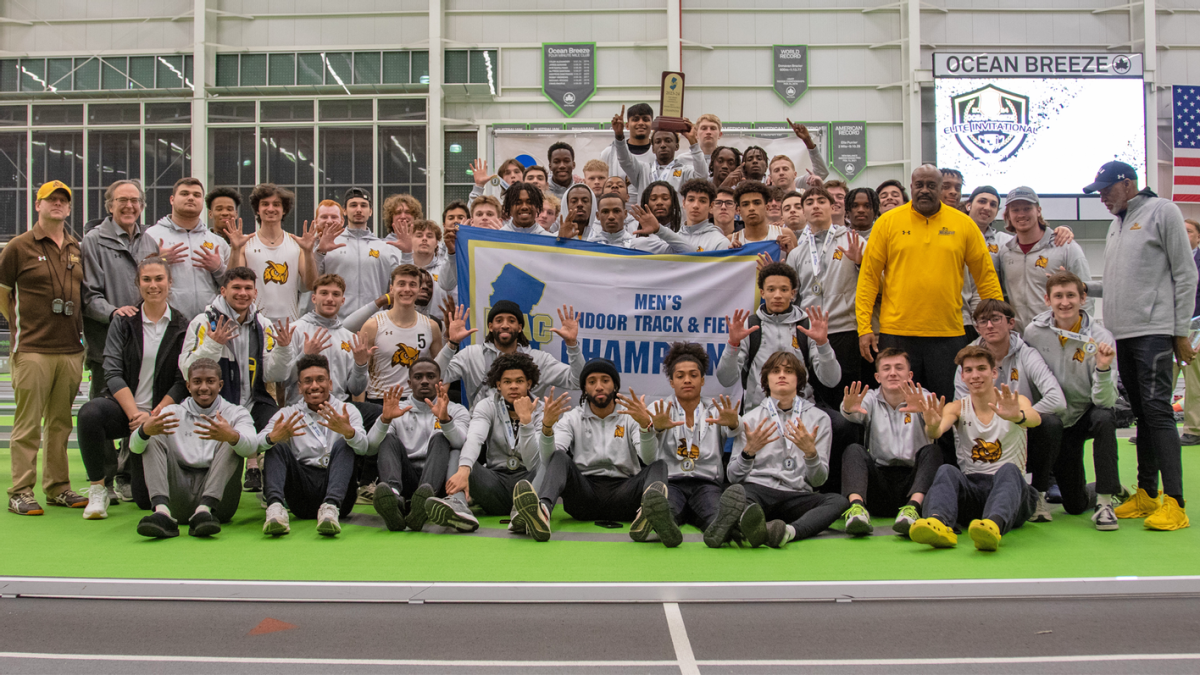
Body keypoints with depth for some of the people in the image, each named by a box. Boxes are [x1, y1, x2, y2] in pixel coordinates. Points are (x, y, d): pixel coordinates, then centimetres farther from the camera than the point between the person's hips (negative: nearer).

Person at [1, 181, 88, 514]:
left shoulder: (78, 248, 14)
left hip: (71, 349, 5)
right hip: (32, 350, -5)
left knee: (61, 423, 10)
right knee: (28, 424, -3)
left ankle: (58, 487, 18)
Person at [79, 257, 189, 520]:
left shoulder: (182, 328, 2)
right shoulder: (123, 322, 3)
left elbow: (183, 382, -1)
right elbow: (112, 372, -6)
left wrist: (153, 416, -12)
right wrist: (135, 414, -18)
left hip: (160, 413, 0)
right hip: (123, 407, 0)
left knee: (146, 499, -2)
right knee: (90, 413, -37)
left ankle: (135, 468, 37)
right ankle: (98, 489, -17)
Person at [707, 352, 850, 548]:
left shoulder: (819, 418, 17)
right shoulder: (751, 419, 16)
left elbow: (818, 480, 11)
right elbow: (733, 477, 9)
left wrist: (810, 451, -9)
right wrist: (749, 451, -10)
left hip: (797, 497, 1)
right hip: (758, 489, -1)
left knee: (839, 501, -31)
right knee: (735, 491, -36)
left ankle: (789, 531, -55)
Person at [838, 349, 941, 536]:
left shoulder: (921, 397, 9)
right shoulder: (871, 399, 12)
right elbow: (855, 413, -12)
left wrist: (924, 408, -41)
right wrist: (849, 408, -39)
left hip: (913, 478, 0)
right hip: (879, 476, 1)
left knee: (931, 451, -25)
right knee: (854, 450, -22)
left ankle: (913, 506, -46)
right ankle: (857, 507, -46)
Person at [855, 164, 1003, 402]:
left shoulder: (963, 224, 5)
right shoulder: (888, 222, 2)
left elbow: (986, 277, 8)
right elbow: (869, 276, 1)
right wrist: (864, 327, -5)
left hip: (948, 334, 1)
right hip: (897, 332, -1)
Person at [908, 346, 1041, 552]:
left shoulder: (1015, 403, 4)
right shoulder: (958, 407, 8)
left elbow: (1034, 419, -22)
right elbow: (937, 431, -16)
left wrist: (1017, 416, -47)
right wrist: (932, 425, -42)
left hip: (1011, 488, -1)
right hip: (970, 487, 1)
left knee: (1008, 470, -33)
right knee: (946, 471, -28)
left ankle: (994, 525, -62)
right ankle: (938, 523, -58)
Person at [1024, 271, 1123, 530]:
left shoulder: (1100, 338, -18)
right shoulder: (1033, 332, -12)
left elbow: (1105, 401, -25)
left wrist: (1103, 368, -40)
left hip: (1087, 414, -1)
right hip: (1055, 420, 2)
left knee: (1104, 418, -40)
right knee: (1075, 506, 0)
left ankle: (1105, 502, -27)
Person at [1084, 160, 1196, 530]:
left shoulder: (1162, 211, -3)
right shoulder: (1116, 223, 20)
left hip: (1155, 330, -7)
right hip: (1122, 333, 7)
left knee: (1157, 408, -13)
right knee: (1141, 412, 9)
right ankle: (1146, 494, 14)